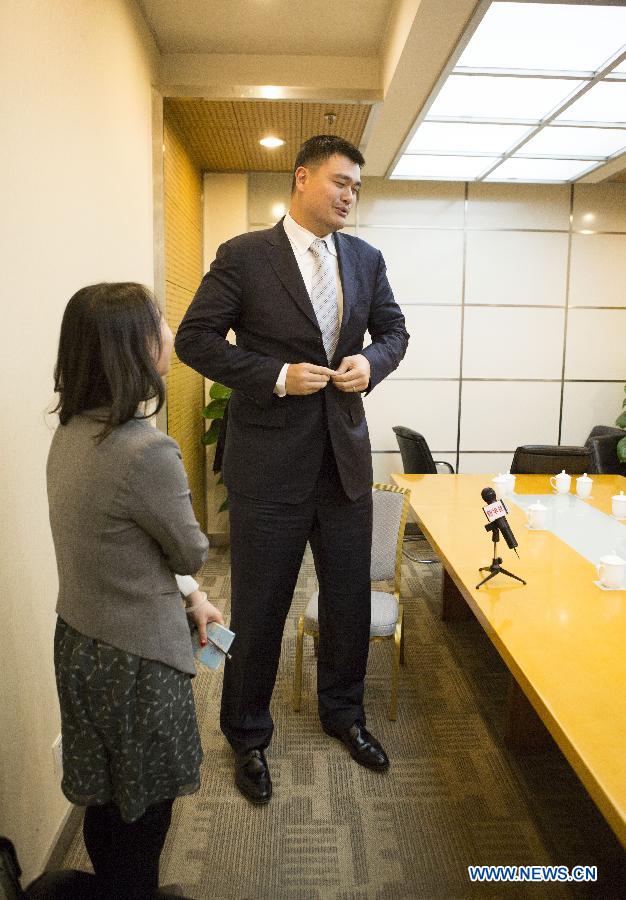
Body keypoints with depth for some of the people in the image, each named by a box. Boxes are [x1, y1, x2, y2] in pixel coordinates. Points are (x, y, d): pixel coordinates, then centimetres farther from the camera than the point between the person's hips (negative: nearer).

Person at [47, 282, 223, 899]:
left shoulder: (72, 432, -3)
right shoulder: (147, 452, -30)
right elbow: (192, 553, -13)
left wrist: (189, 595, 9)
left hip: (78, 640, 8)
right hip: (134, 658, -8)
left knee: (103, 794, 28)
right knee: (141, 808, 17)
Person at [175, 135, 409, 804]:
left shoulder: (366, 259, 8)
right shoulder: (244, 255, -6)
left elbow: (394, 330, 17)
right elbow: (195, 338, -8)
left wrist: (371, 361, -6)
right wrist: (276, 376, -18)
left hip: (345, 454, 5)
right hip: (270, 460, -4)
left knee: (350, 597, 17)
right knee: (259, 607, 9)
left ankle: (343, 712, 42)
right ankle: (247, 737, 32)